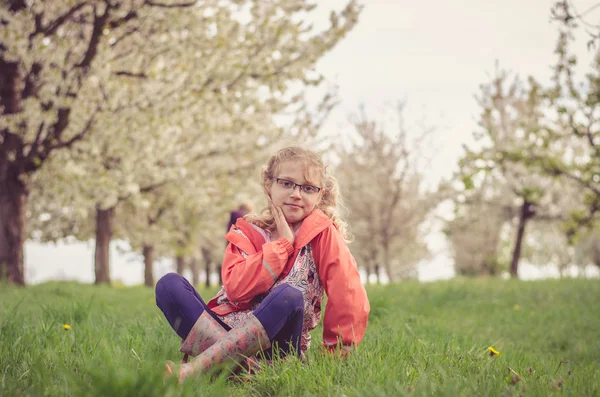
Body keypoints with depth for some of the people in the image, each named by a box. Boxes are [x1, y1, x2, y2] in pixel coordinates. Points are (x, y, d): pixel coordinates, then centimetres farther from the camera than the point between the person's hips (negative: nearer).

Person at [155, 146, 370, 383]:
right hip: (225, 330, 3)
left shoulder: (323, 232, -3)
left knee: (290, 295, -34)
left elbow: (349, 298, -10)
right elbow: (236, 290, -14)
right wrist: (282, 243, -12)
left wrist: (337, 351, -7)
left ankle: (192, 369, -37)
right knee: (170, 284, -17)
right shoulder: (247, 231, 4)